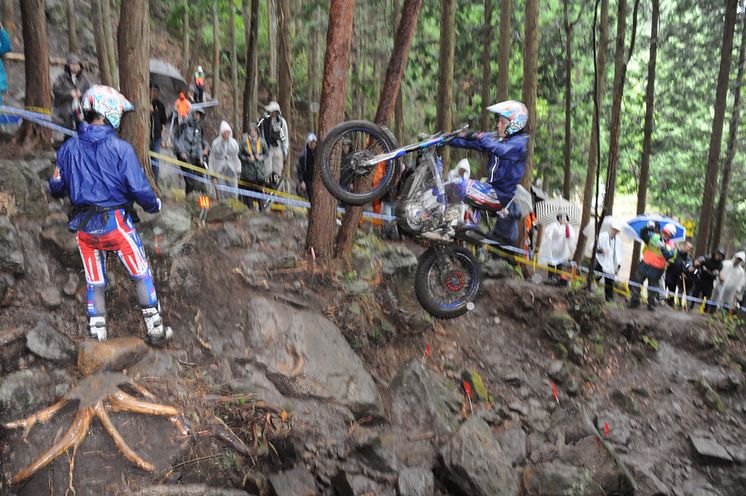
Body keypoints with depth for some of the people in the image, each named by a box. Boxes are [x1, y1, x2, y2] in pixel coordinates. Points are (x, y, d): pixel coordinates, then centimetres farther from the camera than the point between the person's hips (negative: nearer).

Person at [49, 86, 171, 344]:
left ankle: (97, 333, 22)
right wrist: (154, 205, 5)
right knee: (141, 275, 10)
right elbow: (138, 188, -15)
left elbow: (56, 188, 9)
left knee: (95, 282, 16)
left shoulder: (68, 148, 1)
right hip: (116, 223, -4)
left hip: (84, 226, 4)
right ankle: (155, 329, 15)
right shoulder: (120, 148, -13)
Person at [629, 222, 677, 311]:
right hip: (644, 265, 2)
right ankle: (635, 301, 16)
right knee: (637, 283, 4)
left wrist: (663, 247, -39)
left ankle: (651, 305, 27)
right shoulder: (653, 237, 0)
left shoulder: (671, 246, -9)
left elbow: (669, 257, -25)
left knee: (652, 288, 10)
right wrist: (647, 228, -24)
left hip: (656, 270, -2)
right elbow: (643, 235, -7)